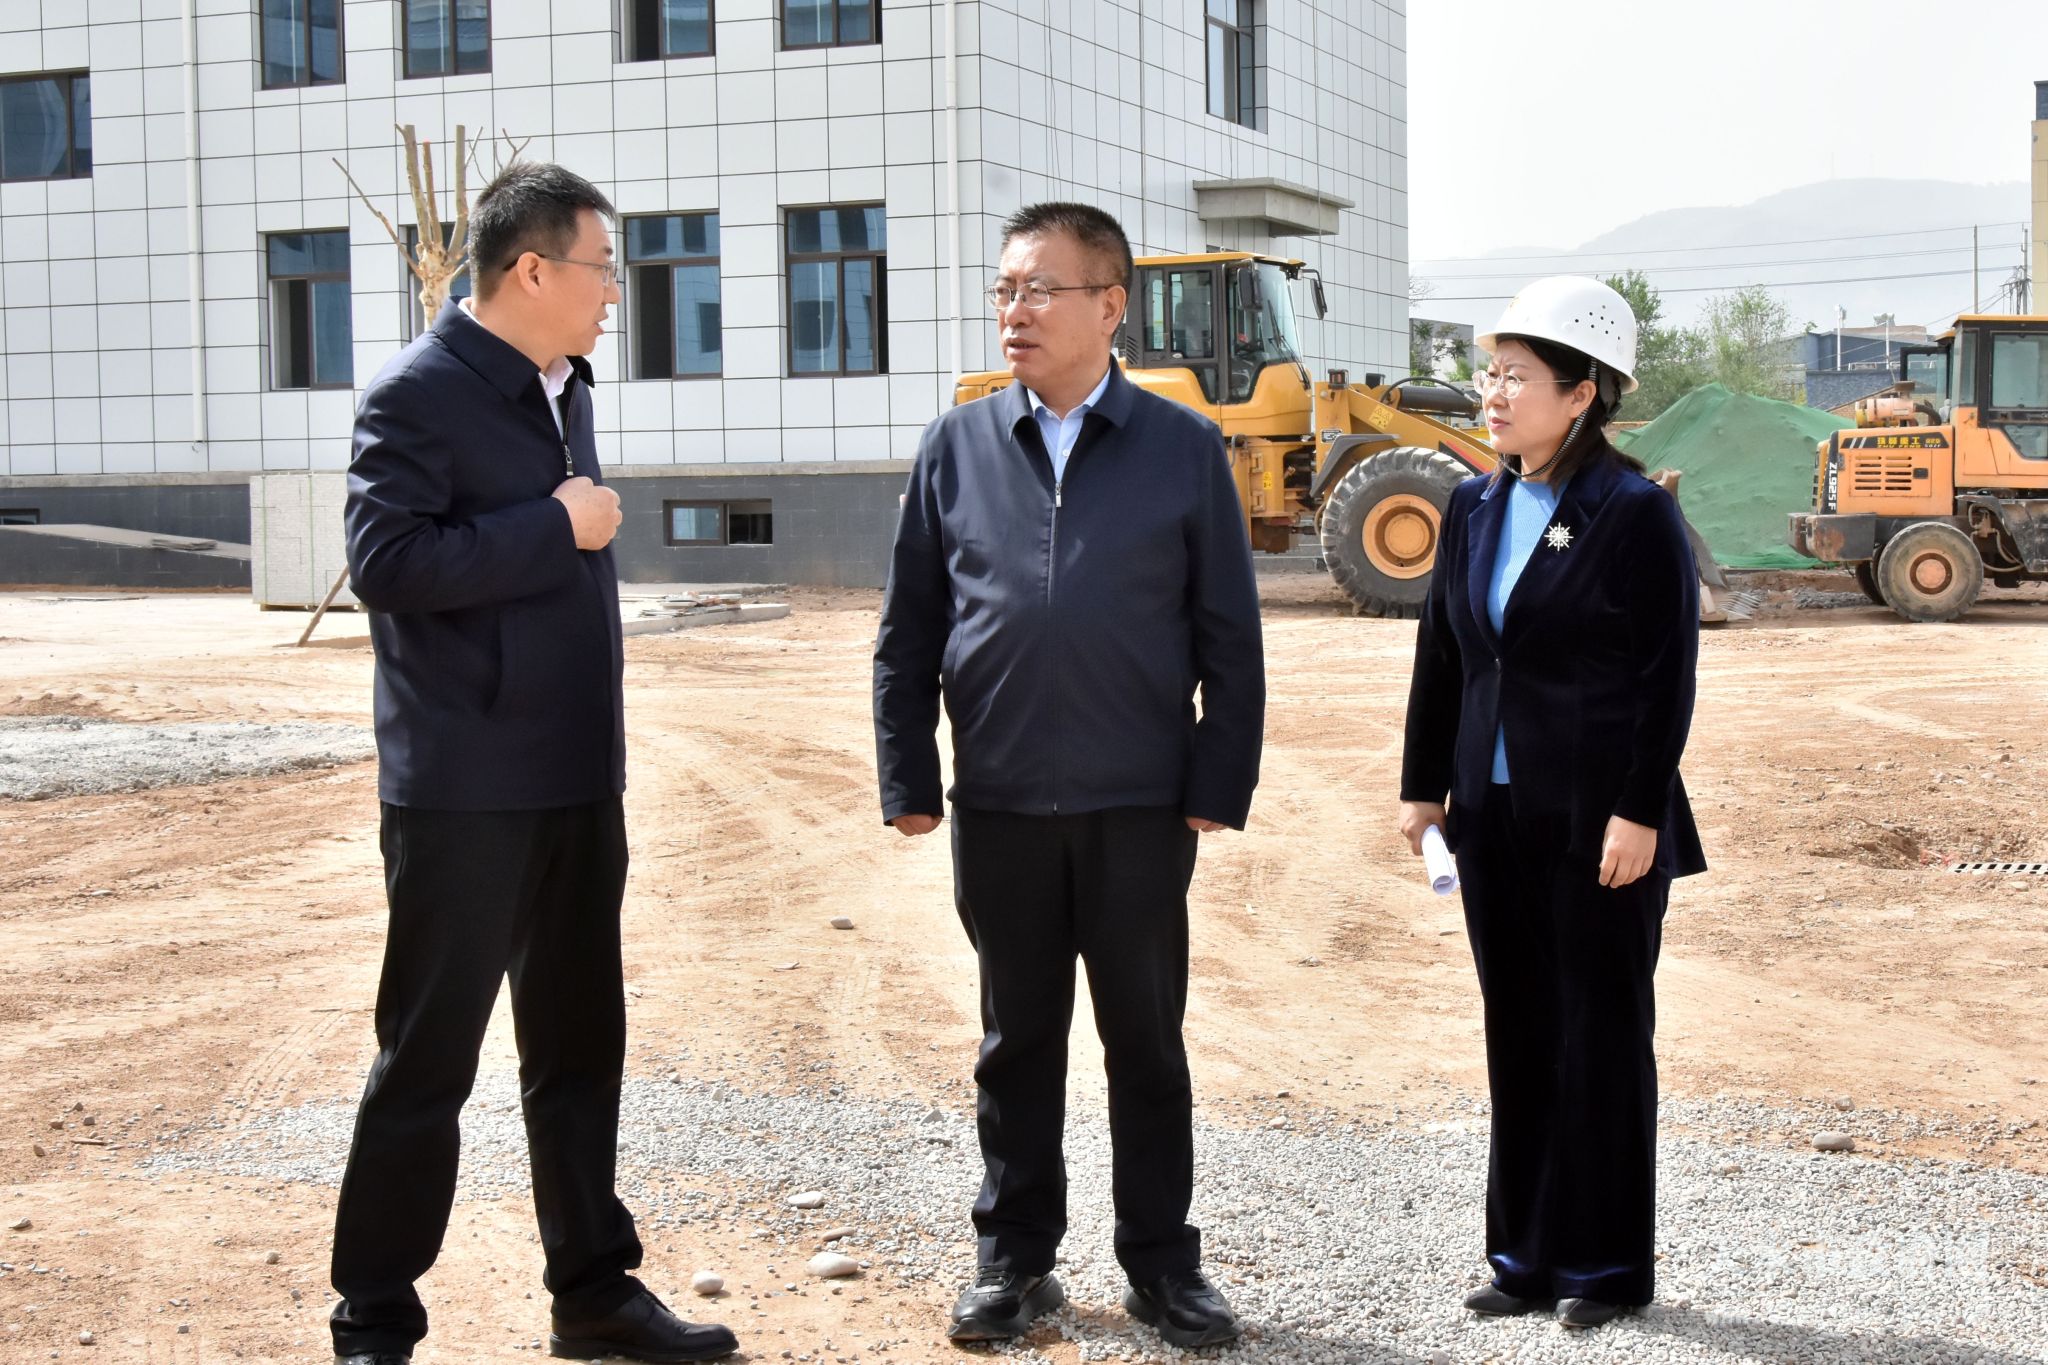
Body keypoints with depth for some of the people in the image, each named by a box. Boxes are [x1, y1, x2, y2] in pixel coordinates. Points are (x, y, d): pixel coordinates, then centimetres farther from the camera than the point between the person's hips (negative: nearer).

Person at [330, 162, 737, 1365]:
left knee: (581, 1049, 15)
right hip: (467, 793, -8)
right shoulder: (421, 395, -12)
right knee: (429, 1060, 1)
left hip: (577, 781, 8)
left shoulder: (564, 389, 12)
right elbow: (384, 563, -23)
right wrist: (557, 527, -19)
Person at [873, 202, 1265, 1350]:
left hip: (1140, 811, -2)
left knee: (1147, 1041, 9)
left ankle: (1163, 1264, 22)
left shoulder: (1184, 449, 0)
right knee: (1019, 1042, 13)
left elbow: (1231, 640, 0)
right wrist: (908, 782, 1)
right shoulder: (957, 448, 5)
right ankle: (1017, 1257, 25)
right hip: (997, 810, 2)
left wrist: (1219, 789, -5)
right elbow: (908, 633, 6)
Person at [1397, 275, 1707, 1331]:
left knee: (1602, 1036, 4)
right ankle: (1526, 1254, 22)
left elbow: (1667, 679, -11)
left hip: (1600, 827, -6)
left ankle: (1605, 1264, 16)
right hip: (1495, 817, 6)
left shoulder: (1636, 514, -10)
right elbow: (1439, 658, 13)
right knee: (1517, 1035, 11)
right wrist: (1423, 787, 10)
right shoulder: (1473, 508, 8)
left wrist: (1637, 815, -15)